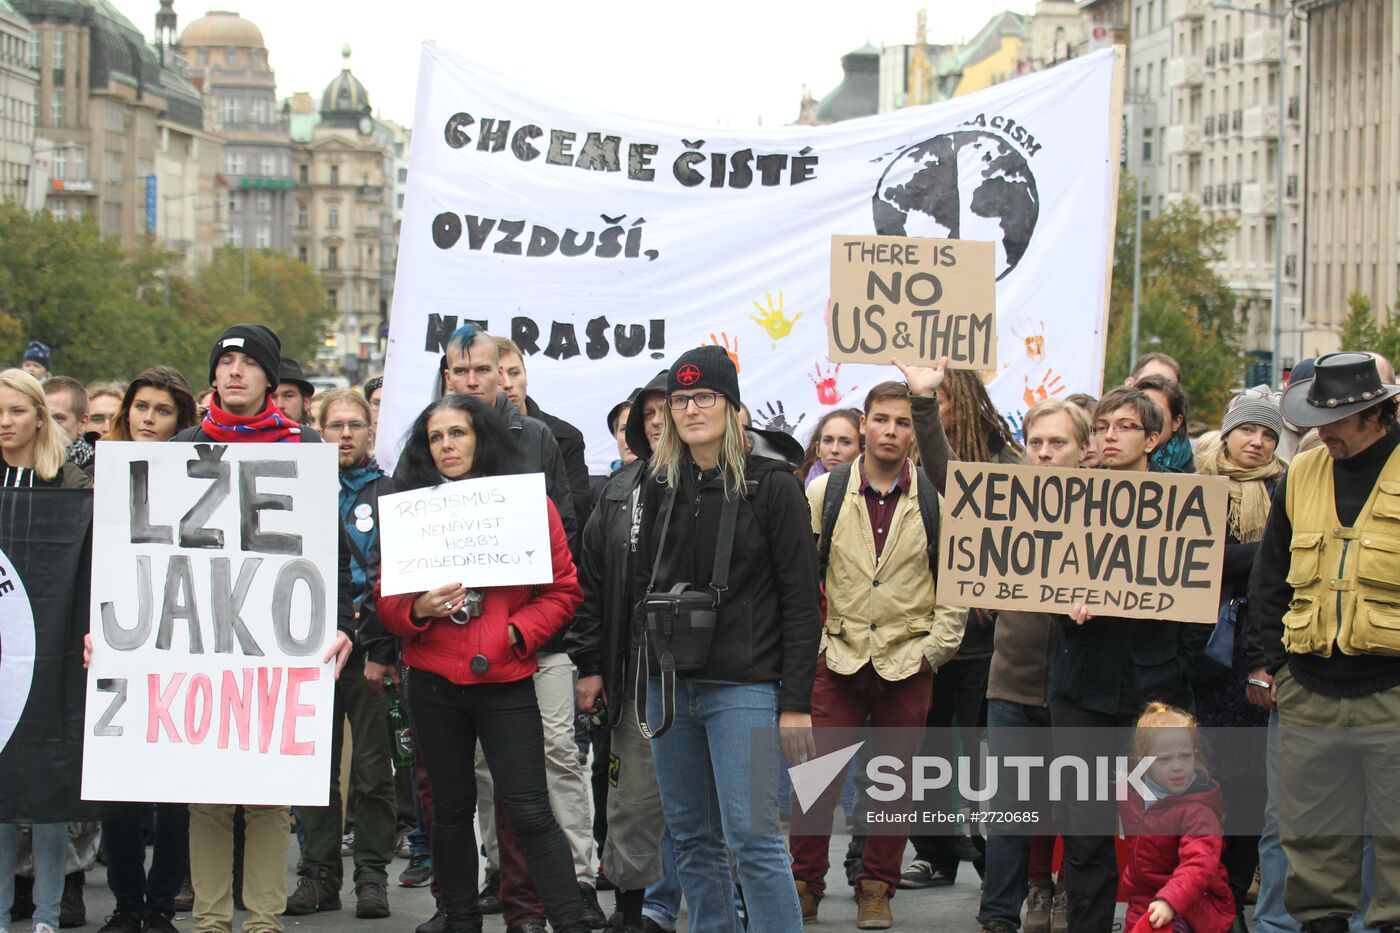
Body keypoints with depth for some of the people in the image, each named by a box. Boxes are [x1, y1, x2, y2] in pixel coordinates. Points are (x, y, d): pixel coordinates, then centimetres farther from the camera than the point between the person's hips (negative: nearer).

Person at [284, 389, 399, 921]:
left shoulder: (387, 494, 4)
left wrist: (383, 651, -11)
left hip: (369, 653, -3)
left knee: (373, 770, -1)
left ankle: (372, 876, 6)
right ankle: (318, 875, 12)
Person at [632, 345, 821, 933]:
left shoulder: (771, 485, -4)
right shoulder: (660, 487, 11)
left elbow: (801, 600, -6)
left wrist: (796, 702, -11)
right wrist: (643, 684, 12)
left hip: (744, 686, -6)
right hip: (669, 686, 6)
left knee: (754, 838, -10)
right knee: (692, 839, 9)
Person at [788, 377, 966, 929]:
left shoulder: (937, 500, 0)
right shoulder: (825, 492, 2)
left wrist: (935, 647, -2)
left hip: (908, 662, 0)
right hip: (839, 659, 0)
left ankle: (877, 888, 18)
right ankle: (805, 885, 10)